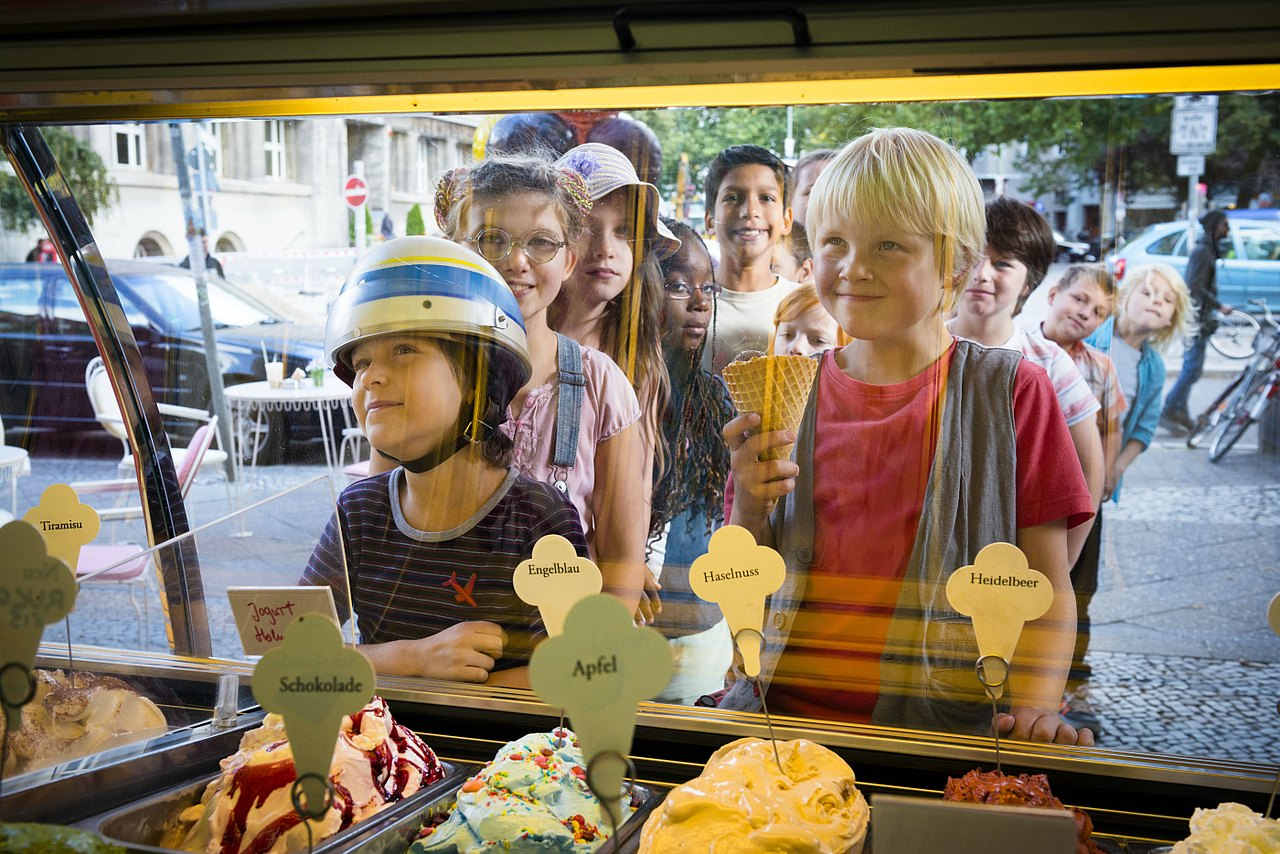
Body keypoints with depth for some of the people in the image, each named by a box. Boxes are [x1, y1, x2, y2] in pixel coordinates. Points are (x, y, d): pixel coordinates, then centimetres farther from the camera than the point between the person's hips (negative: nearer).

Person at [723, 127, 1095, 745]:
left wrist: (1035, 707, -13)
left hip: (944, 728, -2)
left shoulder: (1011, 392, 3)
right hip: (781, 712, 2)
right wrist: (749, 506, -7)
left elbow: (1046, 588, 3)